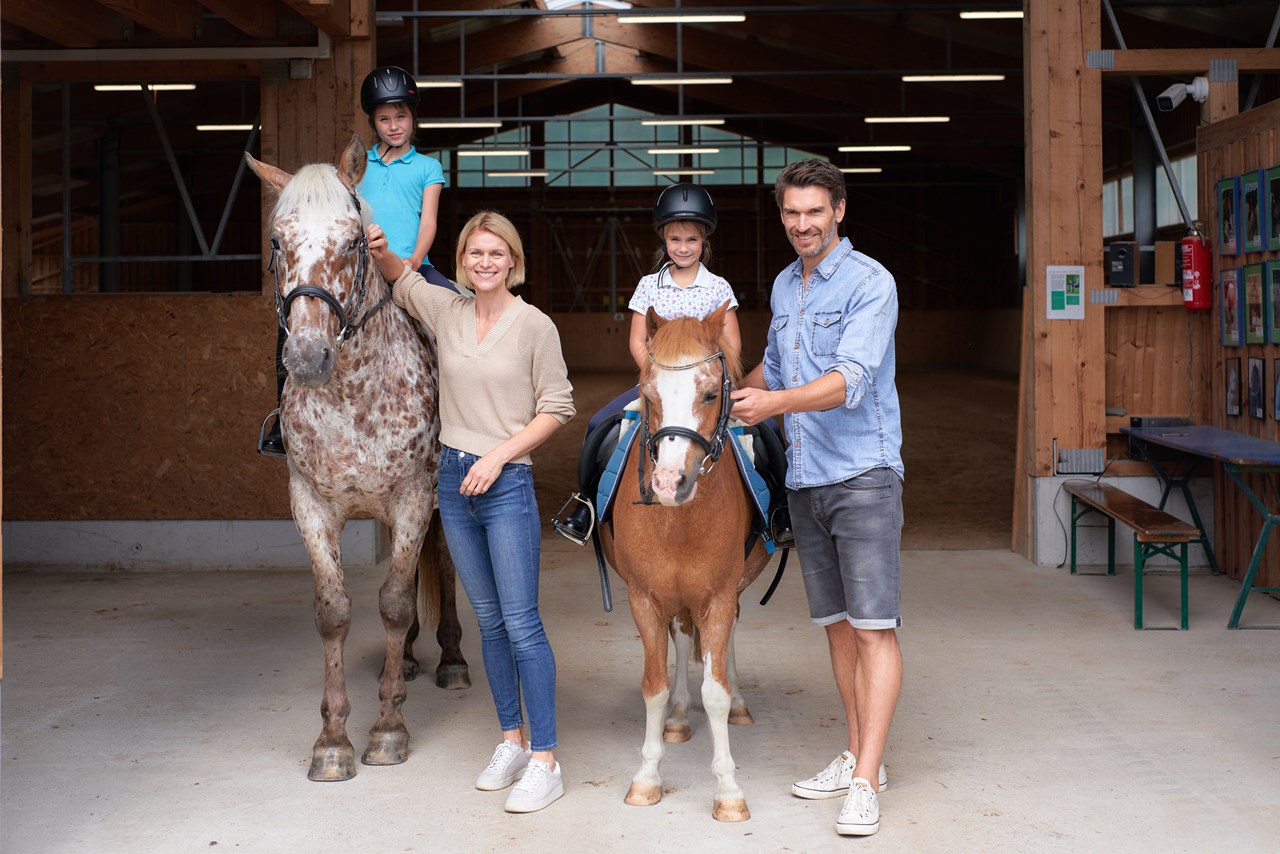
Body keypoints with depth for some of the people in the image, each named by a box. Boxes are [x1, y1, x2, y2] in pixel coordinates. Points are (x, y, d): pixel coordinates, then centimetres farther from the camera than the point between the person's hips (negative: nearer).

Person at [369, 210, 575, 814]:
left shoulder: (534, 326, -7)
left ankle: (544, 762, -3)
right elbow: (400, 278, 23)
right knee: (489, 621, 13)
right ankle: (511, 741, 23)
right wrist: (380, 251, 1)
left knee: (521, 623, -7)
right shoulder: (446, 312, 6)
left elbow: (557, 407, -6)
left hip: (507, 483, -5)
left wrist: (499, 453, -15)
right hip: (454, 477, 5)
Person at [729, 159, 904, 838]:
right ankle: (857, 754, 24)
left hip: (863, 475, -7)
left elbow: (851, 380, -23)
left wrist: (776, 401, -34)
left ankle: (865, 783, -8)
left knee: (874, 626, -8)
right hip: (804, 478, 7)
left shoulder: (870, 283, -10)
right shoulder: (784, 286, 13)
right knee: (836, 624, 13)